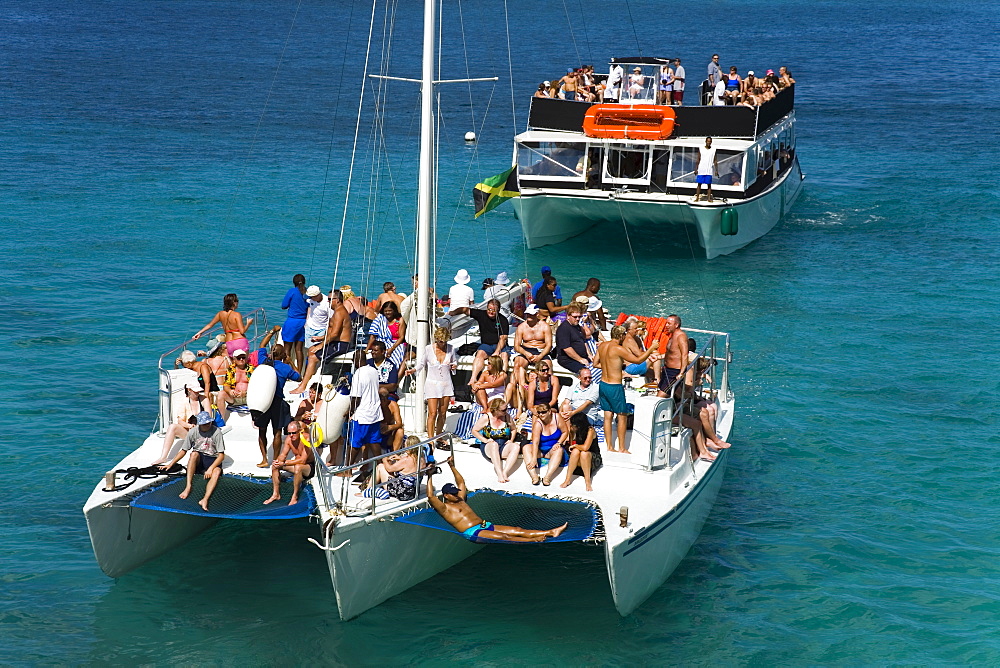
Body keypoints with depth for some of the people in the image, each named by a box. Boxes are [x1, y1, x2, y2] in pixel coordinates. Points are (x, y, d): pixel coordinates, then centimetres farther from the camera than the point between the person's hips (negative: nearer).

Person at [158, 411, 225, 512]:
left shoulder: (216, 432, -9)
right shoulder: (193, 432, -2)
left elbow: (221, 455, -12)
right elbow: (183, 451, 7)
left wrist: (210, 469, -25)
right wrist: (170, 464, -1)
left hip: (213, 460, -2)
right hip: (197, 462, 2)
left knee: (217, 472, -36)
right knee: (194, 453, -33)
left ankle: (205, 500, -55)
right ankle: (188, 487, -38)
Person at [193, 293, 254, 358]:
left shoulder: (220, 314, 7)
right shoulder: (236, 315, -10)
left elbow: (209, 325, 19)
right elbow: (242, 331, -14)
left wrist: (199, 333, 33)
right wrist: (248, 323, 4)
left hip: (229, 343, 5)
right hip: (240, 342, -5)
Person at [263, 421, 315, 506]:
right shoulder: (289, 439, -5)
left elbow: (302, 460, -32)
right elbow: (283, 454, 2)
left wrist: (284, 463, -34)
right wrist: (278, 461, -23)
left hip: (310, 467, -8)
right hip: (296, 463, 8)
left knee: (298, 467, -39)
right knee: (275, 466, -6)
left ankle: (295, 497, -27)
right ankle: (276, 494, 2)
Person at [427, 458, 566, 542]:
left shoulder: (460, 500, 24)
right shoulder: (445, 508, 0)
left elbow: (461, 482, 37)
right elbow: (430, 496, -13)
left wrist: (452, 467, 35)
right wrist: (430, 477, -10)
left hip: (485, 525, 9)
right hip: (472, 532, -9)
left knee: (519, 531, -5)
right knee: (504, 537, -29)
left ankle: (552, 532, -15)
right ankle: (534, 541, -44)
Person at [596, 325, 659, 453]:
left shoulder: (602, 346, 4)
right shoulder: (619, 349, -18)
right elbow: (638, 360, -17)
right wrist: (651, 348, -6)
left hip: (603, 384, 7)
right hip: (615, 387, -7)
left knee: (608, 416, 12)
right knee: (622, 416, 6)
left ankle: (609, 447, 17)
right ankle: (622, 448, 10)